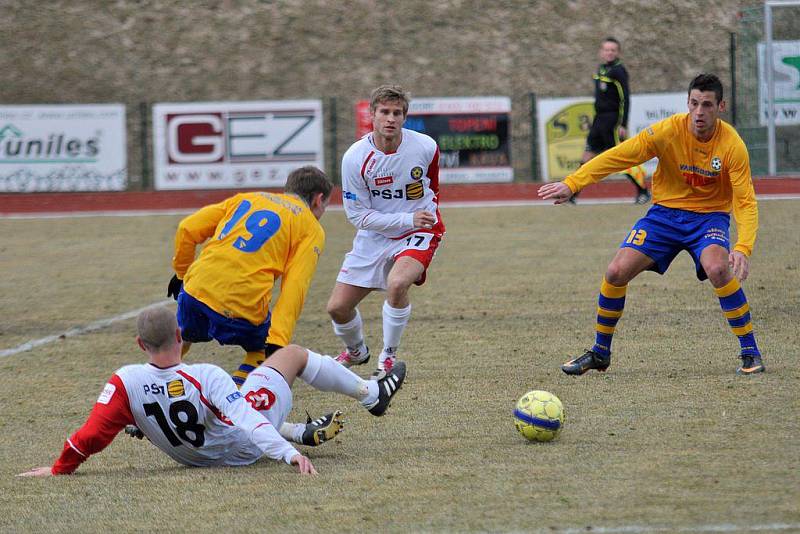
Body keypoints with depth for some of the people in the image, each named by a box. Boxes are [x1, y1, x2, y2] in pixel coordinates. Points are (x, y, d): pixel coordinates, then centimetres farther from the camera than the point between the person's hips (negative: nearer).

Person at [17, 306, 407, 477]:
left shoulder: (125, 384, -25)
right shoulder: (206, 378, -34)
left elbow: (90, 435, -23)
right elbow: (249, 422, -39)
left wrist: (61, 468, -8)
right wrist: (286, 454, -43)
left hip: (192, 453, 4)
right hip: (246, 448, -4)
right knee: (293, 354, 12)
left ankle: (303, 433, 48)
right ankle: (371, 394, 35)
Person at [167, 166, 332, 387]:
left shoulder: (246, 198, 25)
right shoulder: (312, 228, 11)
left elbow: (187, 229, 18)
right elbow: (295, 287, -5)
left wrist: (182, 273, 33)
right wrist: (277, 342, -12)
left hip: (195, 289, 4)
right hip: (242, 308, -4)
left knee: (182, 338, 33)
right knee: (262, 353, 22)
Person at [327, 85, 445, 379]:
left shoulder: (425, 147, -13)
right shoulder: (355, 158, -18)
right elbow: (357, 215, -13)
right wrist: (408, 219, -20)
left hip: (419, 233, -2)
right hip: (374, 235, 2)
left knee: (397, 283, -33)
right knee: (337, 307, 0)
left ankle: (389, 356, -11)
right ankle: (355, 351, 36)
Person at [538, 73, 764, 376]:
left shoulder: (732, 145, -18)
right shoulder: (669, 131, -16)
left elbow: (745, 202, -19)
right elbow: (619, 156, -15)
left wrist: (743, 248, -35)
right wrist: (571, 184, -23)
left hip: (709, 216, -2)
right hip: (665, 212, 2)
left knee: (718, 269, -33)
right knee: (617, 272, -11)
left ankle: (750, 353, -18)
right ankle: (600, 353, 13)